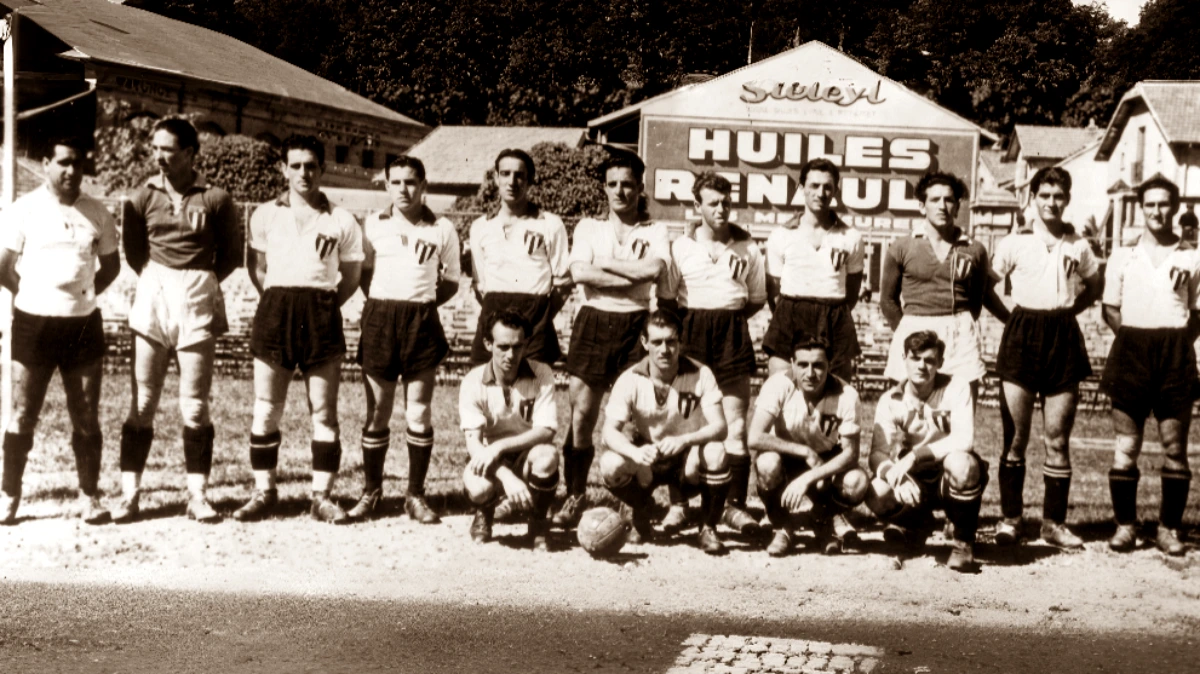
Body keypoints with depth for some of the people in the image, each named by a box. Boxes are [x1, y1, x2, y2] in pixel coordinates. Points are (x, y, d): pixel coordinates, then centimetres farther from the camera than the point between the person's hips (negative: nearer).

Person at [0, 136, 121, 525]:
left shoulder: (96, 214, 5)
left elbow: (111, 265, 15)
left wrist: (86, 294, 4)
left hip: (83, 325, 2)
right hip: (34, 325, -2)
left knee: (87, 417, 5)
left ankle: (89, 497, 13)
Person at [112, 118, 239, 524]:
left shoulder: (215, 199, -4)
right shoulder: (145, 196, 4)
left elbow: (232, 254, 7)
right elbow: (132, 249, 16)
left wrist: (202, 285, 6)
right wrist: (152, 279, 11)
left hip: (197, 305, -2)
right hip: (152, 299, 2)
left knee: (195, 407, 1)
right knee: (142, 403, 2)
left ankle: (197, 495, 7)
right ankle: (129, 493, 6)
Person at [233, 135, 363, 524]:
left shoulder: (341, 222, 6)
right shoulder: (265, 216, 10)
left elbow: (351, 278, 12)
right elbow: (256, 267, 16)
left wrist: (326, 307, 2)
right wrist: (273, 301, 5)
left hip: (321, 316, -1)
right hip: (275, 311, 1)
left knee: (324, 413, 1)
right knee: (265, 411, 2)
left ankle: (322, 496, 7)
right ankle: (263, 492, 11)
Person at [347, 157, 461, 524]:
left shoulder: (442, 230, 4)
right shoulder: (373, 225, 8)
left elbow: (451, 280, 12)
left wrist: (424, 304, 1)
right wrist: (378, 304, 5)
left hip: (422, 321, -1)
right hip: (379, 318, 1)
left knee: (419, 414, 0)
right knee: (377, 413, 4)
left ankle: (416, 496, 9)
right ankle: (370, 491, 15)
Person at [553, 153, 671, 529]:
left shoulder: (655, 232, 9)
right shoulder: (588, 228, 13)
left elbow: (654, 269, -13)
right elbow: (579, 273, -6)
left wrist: (604, 263, -7)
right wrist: (635, 276, -9)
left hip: (635, 324, -1)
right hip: (593, 321, 1)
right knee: (581, 413, -2)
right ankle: (575, 496, 9)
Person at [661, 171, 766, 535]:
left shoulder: (747, 248, 9)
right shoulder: (681, 247, 7)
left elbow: (758, 299, 14)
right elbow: (666, 298, 9)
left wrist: (729, 319, 2)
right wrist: (691, 322, -2)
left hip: (733, 333, 1)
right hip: (691, 332, 0)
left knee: (735, 423, -3)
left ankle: (734, 504, 0)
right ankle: (679, 501, 6)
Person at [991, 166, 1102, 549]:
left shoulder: (1078, 246, 8)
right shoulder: (1014, 243, 3)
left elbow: (1095, 285, 22)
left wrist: (1067, 310, 9)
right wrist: (1015, 317, 3)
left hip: (1064, 338, 2)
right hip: (1022, 338, -1)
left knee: (1058, 438, 3)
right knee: (1016, 435, -1)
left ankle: (1054, 522, 10)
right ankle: (1010, 517, 8)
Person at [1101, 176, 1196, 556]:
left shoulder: (1191, 258, 5)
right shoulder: (1123, 257, 9)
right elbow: (1110, 309, 12)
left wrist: (1177, 343, -4)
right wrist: (1131, 341, -1)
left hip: (1176, 354, -1)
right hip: (1131, 350, 1)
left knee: (1175, 448, 2)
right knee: (1125, 448, 0)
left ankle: (1169, 528, 10)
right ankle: (1125, 525, 8)